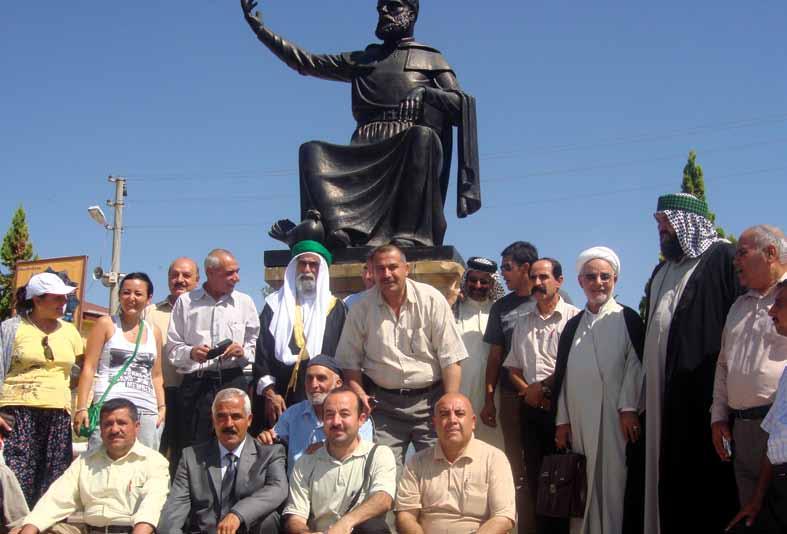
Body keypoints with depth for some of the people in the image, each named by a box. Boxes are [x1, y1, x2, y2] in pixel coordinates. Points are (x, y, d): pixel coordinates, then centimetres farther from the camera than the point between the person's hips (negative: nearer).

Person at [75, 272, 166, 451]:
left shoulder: (154, 332, 18)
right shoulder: (106, 324, 8)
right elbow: (89, 368, 2)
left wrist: (162, 406, 9)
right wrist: (81, 408, -7)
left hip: (147, 411, 4)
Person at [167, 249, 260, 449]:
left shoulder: (244, 302, 12)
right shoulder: (185, 302, 8)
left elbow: (256, 343, 14)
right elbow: (173, 349, 7)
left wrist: (243, 352, -6)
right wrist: (191, 353, -12)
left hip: (232, 381, 1)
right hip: (195, 384, -1)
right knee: (192, 447, -3)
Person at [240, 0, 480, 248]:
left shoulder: (432, 59, 21)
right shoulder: (361, 60, 29)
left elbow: (460, 104, 7)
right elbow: (305, 62, 26)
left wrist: (424, 93, -12)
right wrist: (260, 28, 23)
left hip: (410, 146, -3)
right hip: (366, 149, 3)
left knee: (423, 137, -37)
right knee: (312, 151, -22)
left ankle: (411, 235, -40)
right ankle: (338, 229, -37)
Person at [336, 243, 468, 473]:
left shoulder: (432, 300, -6)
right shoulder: (362, 308, 0)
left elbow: (450, 358, -7)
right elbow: (349, 360, 8)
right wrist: (359, 393, -8)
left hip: (430, 400, -1)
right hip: (384, 403, 1)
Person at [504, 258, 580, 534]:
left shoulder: (573, 317, -3)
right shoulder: (523, 322, 16)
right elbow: (513, 366, 17)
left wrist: (543, 386, -8)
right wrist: (527, 391, 0)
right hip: (531, 408, 6)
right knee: (535, 476, 9)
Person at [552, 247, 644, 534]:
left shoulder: (628, 319, 4)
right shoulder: (573, 326, 15)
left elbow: (636, 363, -4)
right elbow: (563, 374, 14)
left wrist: (629, 407, -13)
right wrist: (563, 420, 8)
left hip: (614, 417, -4)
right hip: (579, 420, 4)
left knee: (613, 484, -5)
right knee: (583, 488, 5)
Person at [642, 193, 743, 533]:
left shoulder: (722, 258, -4)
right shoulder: (662, 271, 21)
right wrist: (646, 395, 17)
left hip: (707, 391, -7)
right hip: (666, 397, 7)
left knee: (710, 479, -2)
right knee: (672, 478, 9)